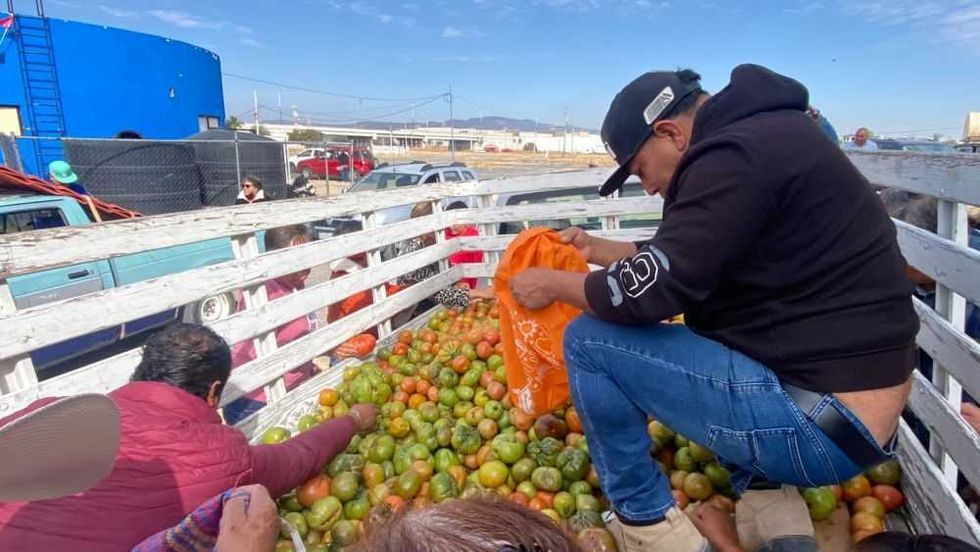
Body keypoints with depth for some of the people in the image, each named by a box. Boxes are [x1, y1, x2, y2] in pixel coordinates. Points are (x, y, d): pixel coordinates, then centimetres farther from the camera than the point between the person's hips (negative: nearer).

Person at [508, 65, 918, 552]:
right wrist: (596, 249, 20)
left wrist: (553, 284, -4)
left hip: (822, 426, -10)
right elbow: (678, 260, 20)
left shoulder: (734, 156, -19)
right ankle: (761, 488, 18)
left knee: (588, 342, -10)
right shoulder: (763, 136, 12)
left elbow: (653, 289, -20)